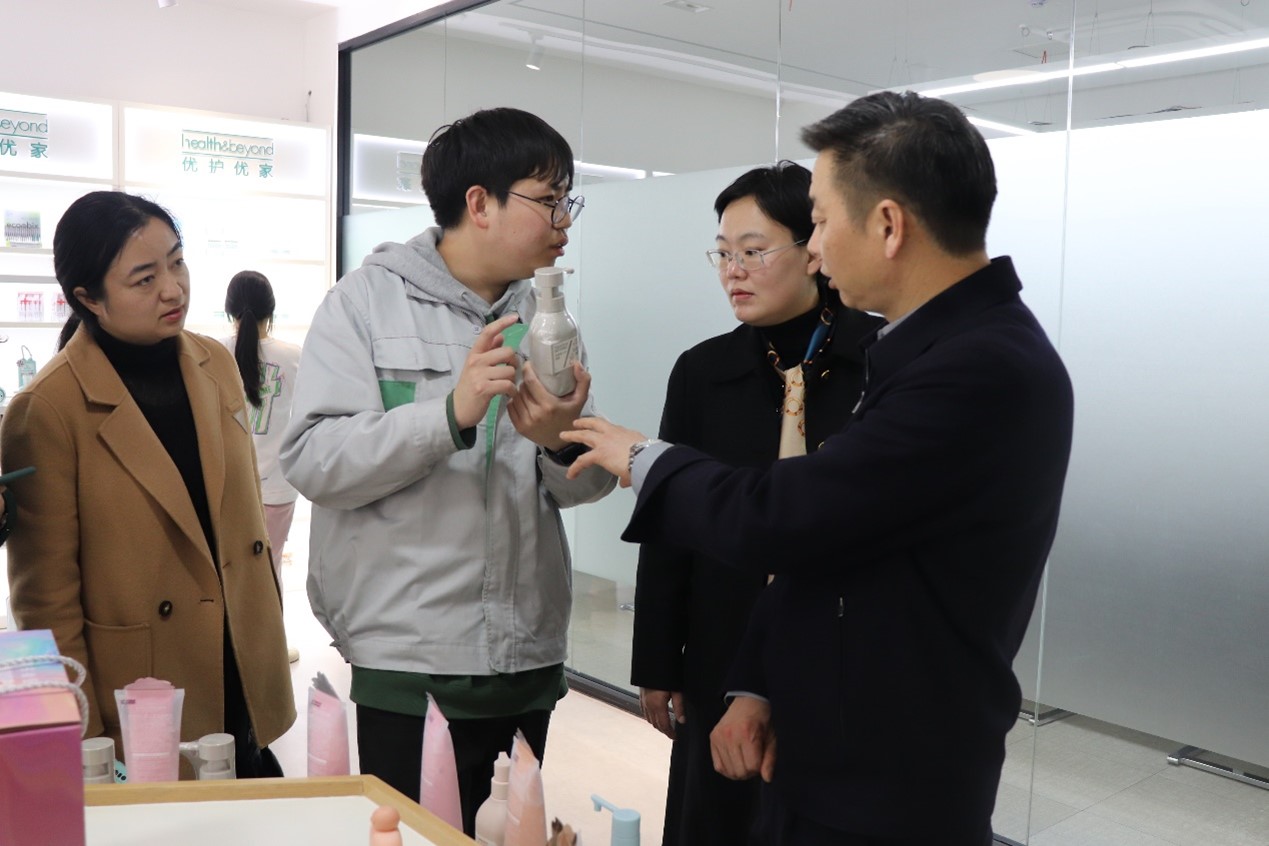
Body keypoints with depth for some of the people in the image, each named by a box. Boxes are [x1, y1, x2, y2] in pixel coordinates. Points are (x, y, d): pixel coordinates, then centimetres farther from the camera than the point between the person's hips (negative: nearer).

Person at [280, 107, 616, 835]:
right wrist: (452, 413, -24)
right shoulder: (368, 299, -4)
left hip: (530, 658, 4)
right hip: (406, 661, -4)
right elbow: (313, 463, -14)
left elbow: (589, 485, 5)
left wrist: (564, 444, -17)